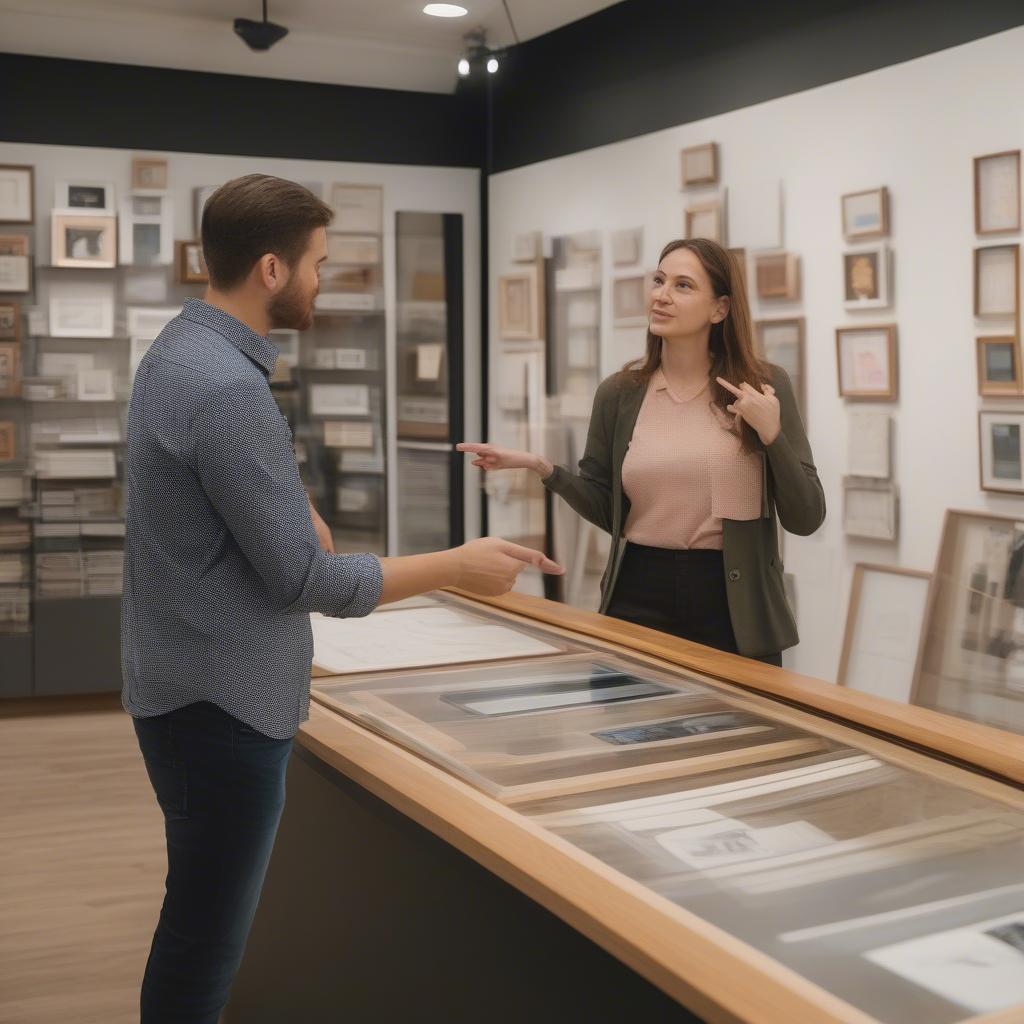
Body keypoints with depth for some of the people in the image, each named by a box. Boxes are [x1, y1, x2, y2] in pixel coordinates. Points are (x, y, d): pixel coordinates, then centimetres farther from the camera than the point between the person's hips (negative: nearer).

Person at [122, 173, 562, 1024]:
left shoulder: (183, 350, 8)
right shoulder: (226, 388, -25)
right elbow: (306, 579, -23)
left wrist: (294, 503, 8)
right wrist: (458, 566, -16)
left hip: (196, 683, 10)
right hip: (222, 697, -10)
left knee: (202, 920, 21)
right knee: (207, 934, 2)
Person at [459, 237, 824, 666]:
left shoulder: (765, 387, -5)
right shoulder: (620, 393, 1)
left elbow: (806, 519, -4)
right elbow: (608, 511, 9)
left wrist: (771, 435, -17)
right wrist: (542, 468, -5)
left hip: (734, 606, -1)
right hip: (639, 600, 2)